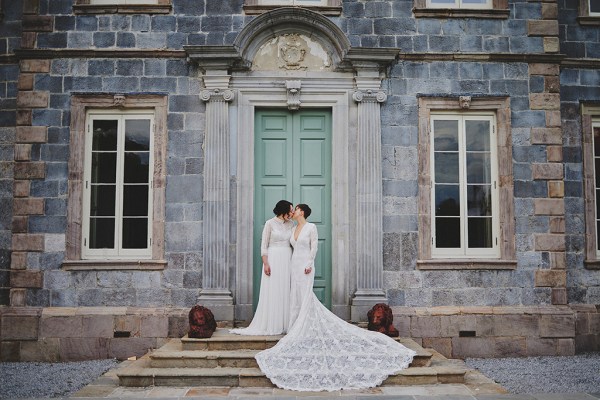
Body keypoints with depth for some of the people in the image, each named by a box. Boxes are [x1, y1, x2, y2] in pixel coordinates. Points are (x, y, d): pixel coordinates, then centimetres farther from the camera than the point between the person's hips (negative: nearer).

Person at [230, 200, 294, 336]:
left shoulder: (291, 224, 10)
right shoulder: (270, 223, -5)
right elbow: (264, 245, -6)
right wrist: (266, 263, -14)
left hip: (287, 260, 5)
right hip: (273, 259, -5)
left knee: (286, 292, 5)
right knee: (271, 292, -2)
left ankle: (284, 324, 12)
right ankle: (270, 326, 5)